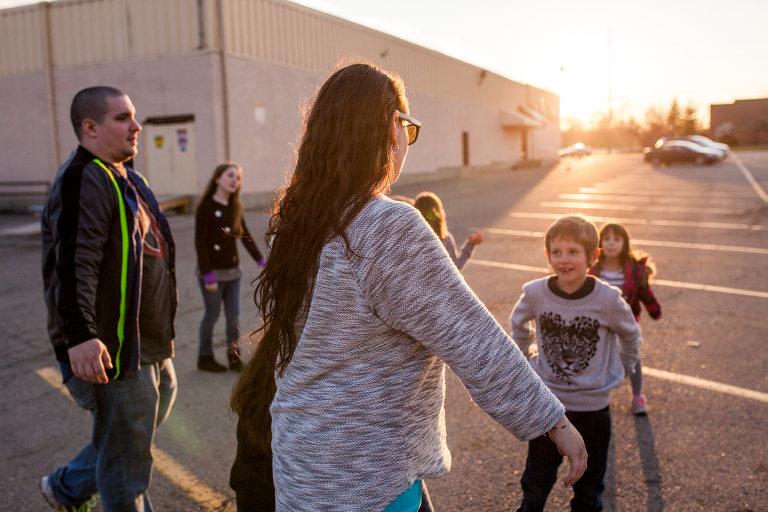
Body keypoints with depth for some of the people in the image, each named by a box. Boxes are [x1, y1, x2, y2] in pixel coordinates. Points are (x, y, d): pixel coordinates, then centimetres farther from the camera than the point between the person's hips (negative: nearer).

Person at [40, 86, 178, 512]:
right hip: (113, 348, -10)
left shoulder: (125, 178, 17)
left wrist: (163, 327, 27)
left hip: (148, 343, 10)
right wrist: (79, 336, -33)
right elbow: (72, 264, -26)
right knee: (126, 453, 3)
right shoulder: (83, 180, -16)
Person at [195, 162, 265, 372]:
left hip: (233, 270, 6)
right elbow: (200, 243, -14)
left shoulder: (236, 207, 8)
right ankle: (205, 357, 21)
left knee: (234, 315, 9)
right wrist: (208, 275, -18)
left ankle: (234, 355, 22)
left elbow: (244, 235, 18)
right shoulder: (206, 207, -12)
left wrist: (260, 260, 15)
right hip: (213, 272, -6)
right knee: (212, 315, 5)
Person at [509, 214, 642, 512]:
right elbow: (518, 324, 10)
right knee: (535, 485, 17)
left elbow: (630, 335, 4)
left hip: (593, 407, -1)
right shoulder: (535, 293, -14)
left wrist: (621, 369, 9)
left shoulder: (608, 300, -17)